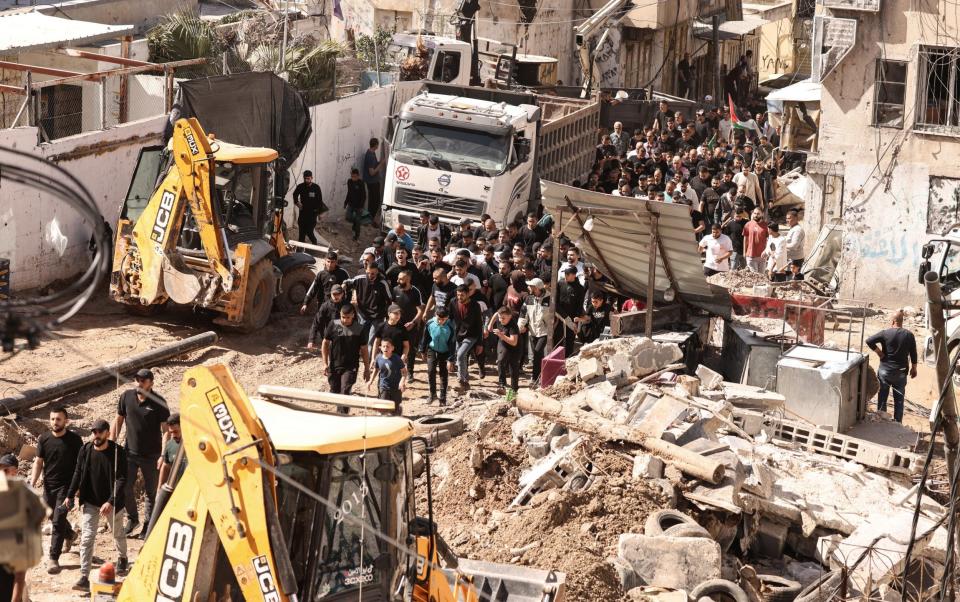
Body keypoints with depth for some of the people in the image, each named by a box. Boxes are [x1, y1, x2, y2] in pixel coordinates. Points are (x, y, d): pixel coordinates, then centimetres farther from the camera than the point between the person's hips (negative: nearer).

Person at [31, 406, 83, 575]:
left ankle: (53, 558, -7)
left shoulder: (74, 439, -10)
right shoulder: (44, 439, -3)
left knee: (58, 521, -11)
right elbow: (38, 462, 2)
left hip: (66, 486, -4)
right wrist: (32, 483, -7)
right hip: (49, 485, 4)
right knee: (54, 518, 21)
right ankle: (70, 535, 52)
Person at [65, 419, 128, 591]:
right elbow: (78, 473, 4)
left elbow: (122, 479, -21)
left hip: (112, 502, -2)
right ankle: (84, 578, -10)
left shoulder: (118, 452, -18)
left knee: (117, 533, 21)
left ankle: (122, 558, 51)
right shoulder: (85, 450, -8)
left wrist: (111, 502, -30)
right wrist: (70, 495, 0)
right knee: (87, 538, -8)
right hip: (90, 502, 2)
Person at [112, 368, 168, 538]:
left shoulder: (158, 402, -12)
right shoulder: (127, 396, -2)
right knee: (124, 487, 1)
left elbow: (165, 429, -11)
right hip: (130, 452, 3)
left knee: (151, 491, 7)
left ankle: (148, 525, 21)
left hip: (151, 455, -3)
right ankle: (132, 518, 24)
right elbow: (118, 420, 9)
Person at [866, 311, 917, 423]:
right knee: (899, 399, 10)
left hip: (885, 371, -2)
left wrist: (879, 353, -10)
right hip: (901, 372, 2)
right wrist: (914, 368, 13)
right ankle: (897, 423, 12)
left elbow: (869, 341, -21)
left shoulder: (885, 333, -10)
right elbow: (913, 354, 2)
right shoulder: (909, 335, -3)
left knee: (882, 398, 9)